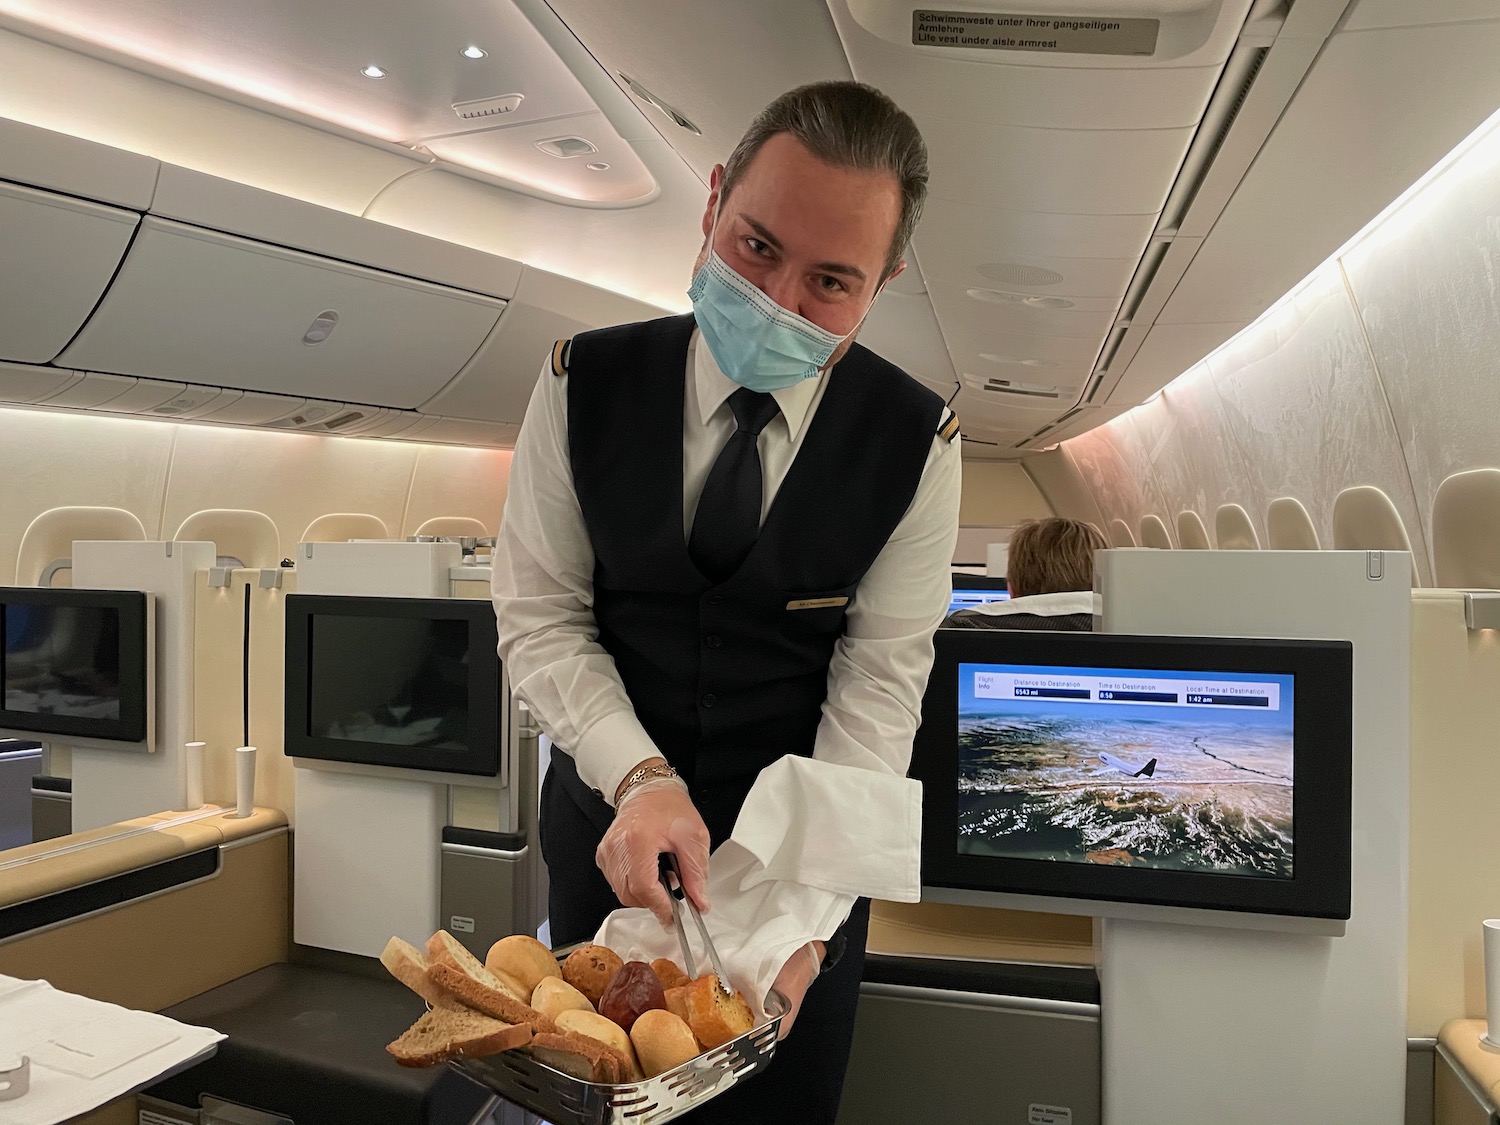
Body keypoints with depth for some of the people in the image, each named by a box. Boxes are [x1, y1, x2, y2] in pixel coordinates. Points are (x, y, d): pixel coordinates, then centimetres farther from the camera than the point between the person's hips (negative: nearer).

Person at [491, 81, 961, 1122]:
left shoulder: (916, 442, -16)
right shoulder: (586, 385, -14)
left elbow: (881, 679, -14)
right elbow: (541, 613, -10)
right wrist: (640, 777, -25)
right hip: (606, 818, 1)